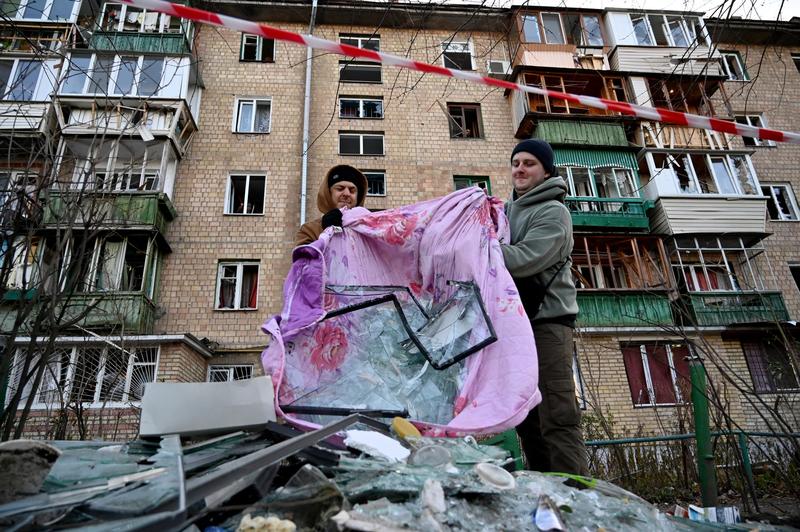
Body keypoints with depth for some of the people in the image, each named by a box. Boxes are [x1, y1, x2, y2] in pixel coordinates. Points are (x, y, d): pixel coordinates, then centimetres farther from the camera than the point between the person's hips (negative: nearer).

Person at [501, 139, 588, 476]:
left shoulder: (553, 212, -4)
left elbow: (523, 260, -19)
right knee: (527, 420, 12)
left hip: (546, 320, -7)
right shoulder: (507, 210, 19)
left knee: (557, 419, -10)